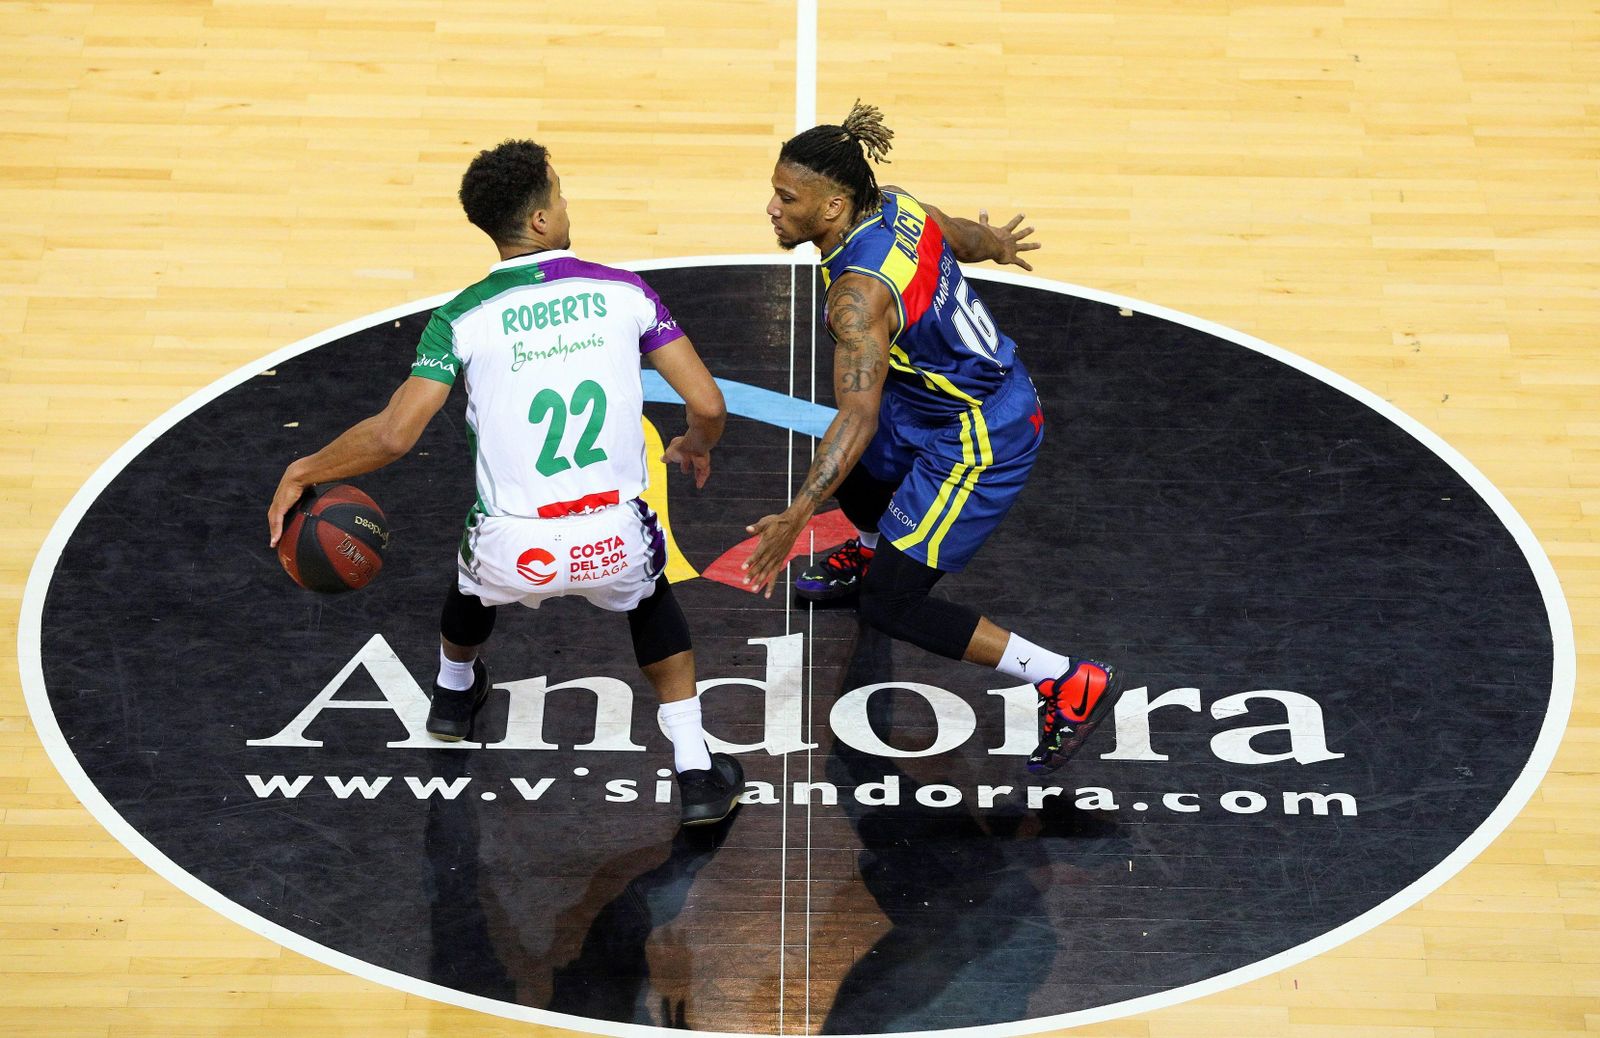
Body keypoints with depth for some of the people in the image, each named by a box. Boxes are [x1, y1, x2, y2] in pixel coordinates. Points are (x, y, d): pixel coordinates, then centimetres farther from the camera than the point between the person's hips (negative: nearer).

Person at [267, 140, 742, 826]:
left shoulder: (462, 319, -2)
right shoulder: (625, 292, 2)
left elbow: (392, 436, -9)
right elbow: (708, 407, -1)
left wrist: (301, 473, 7)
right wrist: (695, 447, 23)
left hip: (516, 552, 0)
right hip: (613, 542, 0)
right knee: (648, 593, 36)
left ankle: (454, 692, 66)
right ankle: (696, 774, 27)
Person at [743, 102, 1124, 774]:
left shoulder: (859, 292, -31)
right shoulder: (898, 207, -6)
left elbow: (858, 417, -37)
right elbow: (968, 237, 14)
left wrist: (796, 517, -43)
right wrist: (996, 242, 39)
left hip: (980, 443, -10)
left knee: (891, 607, -7)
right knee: (853, 464, 33)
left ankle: (1070, 685, -4)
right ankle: (872, 552, 67)